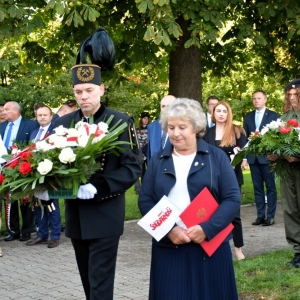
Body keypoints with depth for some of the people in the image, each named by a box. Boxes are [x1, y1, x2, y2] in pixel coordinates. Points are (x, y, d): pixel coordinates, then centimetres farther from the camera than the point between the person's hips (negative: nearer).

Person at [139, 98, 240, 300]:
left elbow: (233, 198, -4)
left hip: (210, 244, -1)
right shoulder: (158, 161, 9)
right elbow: (145, 201, 3)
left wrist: (207, 228, -17)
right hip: (168, 247, 1)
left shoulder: (217, 157, 2)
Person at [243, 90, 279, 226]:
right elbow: (245, 137, 11)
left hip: (268, 156, -4)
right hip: (253, 157, 4)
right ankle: (260, 215, 12)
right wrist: (244, 157, 3)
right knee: (257, 188, 7)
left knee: (270, 187, 1)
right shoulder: (248, 117, 12)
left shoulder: (274, 116, 0)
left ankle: (270, 216, 5)